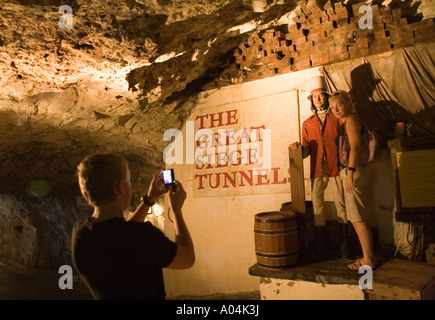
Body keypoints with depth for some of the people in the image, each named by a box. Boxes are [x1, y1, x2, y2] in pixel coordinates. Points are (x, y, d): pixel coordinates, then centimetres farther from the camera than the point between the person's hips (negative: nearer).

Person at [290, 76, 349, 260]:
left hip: (335, 168, -2)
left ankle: (345, 249, 10)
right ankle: (320, 250, 10)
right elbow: (306, 150, 12)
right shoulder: (307, 123, 16)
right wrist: (299, 149, -10)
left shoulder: (336, 118, 10)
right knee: (317, 208, 2)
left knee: (341, 206, -1)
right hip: (317, 170, 2)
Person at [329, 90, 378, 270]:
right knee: (357, 218, 13)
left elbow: (355, 147, -18)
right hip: (353, 173, 10)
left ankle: (368, 260, 1)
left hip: (354, 173, -10)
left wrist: (350, 172, -23)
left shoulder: (351, 120, -7)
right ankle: (369, 257, 21)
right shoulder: (346, 122, 21)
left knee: (358, 219, -6)